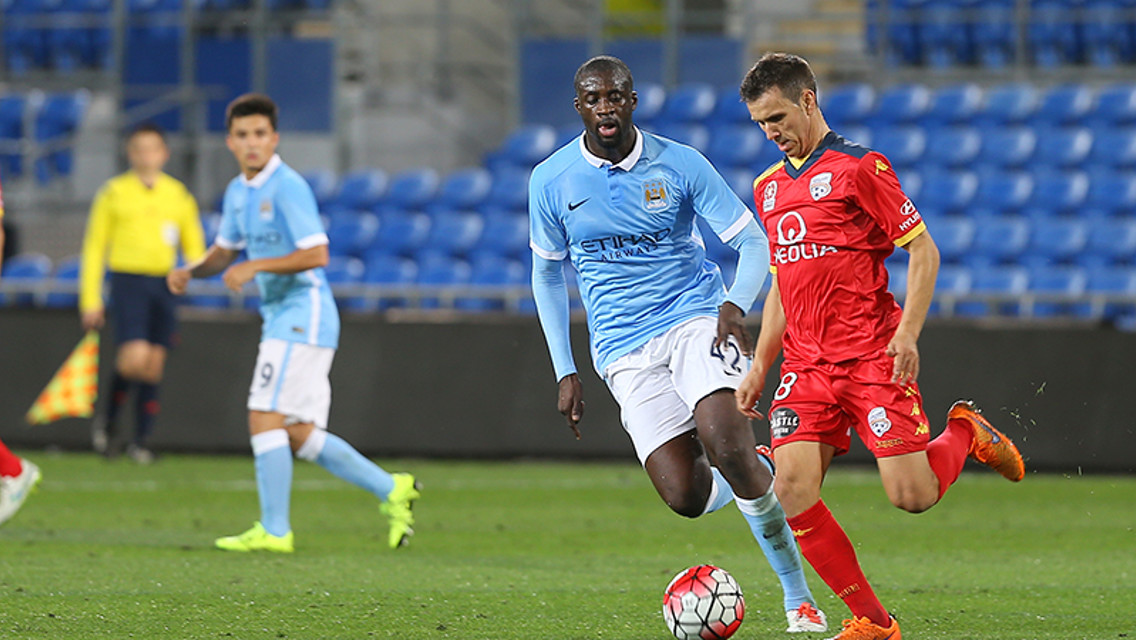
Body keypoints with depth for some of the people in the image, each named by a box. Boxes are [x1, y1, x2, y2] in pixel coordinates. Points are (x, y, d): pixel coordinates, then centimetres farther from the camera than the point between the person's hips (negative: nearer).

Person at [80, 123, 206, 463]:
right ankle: (108, 419, 6)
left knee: (154, 366, 2)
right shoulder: (114, 193, 3)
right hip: (128, 280, -3)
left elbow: (194, 246, 18)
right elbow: (94, 247, 5)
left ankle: (140, 441, 10)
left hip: (165, 284, 3)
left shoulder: (179, 195, 10)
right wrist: (90, 300, 0)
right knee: (135, 357, -18)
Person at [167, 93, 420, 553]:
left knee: (265, 419, -12)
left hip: (303, 316, -9)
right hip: (282, 320, 9)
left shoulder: (288, 187, -14)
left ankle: (274, 531, -9)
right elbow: (225, 251, 26)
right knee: (300, 436, 7)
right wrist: (190, 271, 7)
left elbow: (316, 254, -21)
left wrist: (255, 266, -22)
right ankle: (391, 490, 13)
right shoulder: (239, 192, 14)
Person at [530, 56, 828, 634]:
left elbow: (752, 243, 0)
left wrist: (736, 305, -20)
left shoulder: (680, 165, -4)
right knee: (685, 497, -14)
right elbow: (546, 274, 15)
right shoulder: (551, 181, 1)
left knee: (727, 450, -26)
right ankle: (750, 478, 23)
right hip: (624, 351, 2)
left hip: (696, 320, -2)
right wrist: (565, 373, 10)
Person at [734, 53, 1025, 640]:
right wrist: (759, 366, 19)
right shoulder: (768, 187, 17)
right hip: (806, 365, 6)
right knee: (792, 488, -14)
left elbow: (923, 250, -5)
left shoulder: (859, 168, -4)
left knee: (911, 496, -12)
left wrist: (907, 333, -16)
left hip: (872, 357, -6)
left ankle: (965, 434, 22)